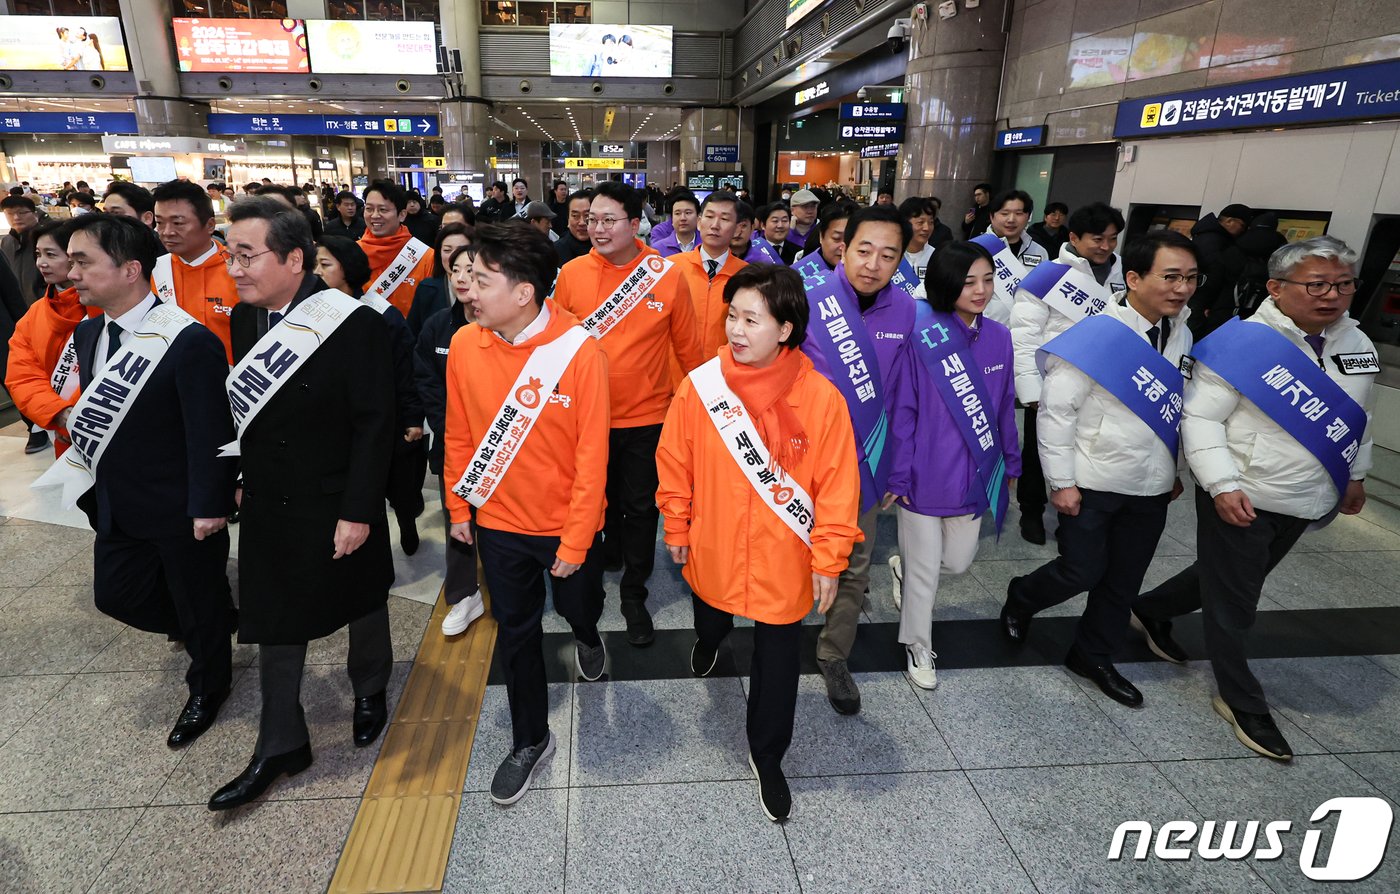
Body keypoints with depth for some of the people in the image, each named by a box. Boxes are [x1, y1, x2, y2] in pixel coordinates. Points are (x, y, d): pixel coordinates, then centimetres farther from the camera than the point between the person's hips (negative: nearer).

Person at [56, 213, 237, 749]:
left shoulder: (189, 341, -24)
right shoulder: (87, 333, 1)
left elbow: (210, 432, -22)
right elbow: (98, 413, 11)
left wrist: (209, 506, -19)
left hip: (181, 509, -8)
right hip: (117, 504, 8)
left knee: (198, 603, 12)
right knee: (115, 595, 19)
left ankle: (208, 687, 37)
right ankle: (217, 624, 43)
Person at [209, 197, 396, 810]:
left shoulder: (352, 322, -20)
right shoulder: (244, 318, -1)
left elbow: (375, 423, -19)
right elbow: (244, 410, 8)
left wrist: (358, 511, -19)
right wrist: (241, 481, 9)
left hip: (338, 507, -5)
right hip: (268, 506, 5)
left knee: (361, 605, 17)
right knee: (273, 621, 13)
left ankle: (370, 691, 45)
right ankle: (280, 746, 30)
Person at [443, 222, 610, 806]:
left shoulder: (578, 351, -22)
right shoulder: (465, 345, -10)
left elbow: (591, 454, -18)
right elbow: (458, 435, 3)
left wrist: (576, 540, -15)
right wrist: (458, 506, 8)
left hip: (567, 524, -2)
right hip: (498, 522, 3)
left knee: (578, 606, 22)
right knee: (515, 632, 15)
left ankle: (586, 637, 60)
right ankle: (530, 739, 36)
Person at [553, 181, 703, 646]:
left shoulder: (668, 275, -9)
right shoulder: (571, 274, -6)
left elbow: (688, 346, -1)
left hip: (647, 415, -2)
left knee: (641, 507, 8)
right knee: (600, 498, 21)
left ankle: (634, 594, 26)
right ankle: (611, 550, 50)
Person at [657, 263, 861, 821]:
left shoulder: (820, 398, -19)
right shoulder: (699, 385, -14)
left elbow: (837, 484, -12)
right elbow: (675, 462, -2)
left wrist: (829, 560, -9)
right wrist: (677, 526, 6)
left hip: (784, 561, -2)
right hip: (713, 551, 2)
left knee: (777, 661, 12)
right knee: (711, 620, 31)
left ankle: (767, 757, 37)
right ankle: (710, 640, 70)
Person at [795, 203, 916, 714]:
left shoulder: (904, 308, -3)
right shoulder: (806, 297, -16)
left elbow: (900, 394, 6)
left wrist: (895, 465, 9)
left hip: (863, 461, 4)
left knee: (854, 567, 14)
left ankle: (834, 657, 36)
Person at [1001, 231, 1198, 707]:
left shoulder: (1181, 335, 3)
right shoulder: (1096, 334, -18)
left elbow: (1175, 409, 13)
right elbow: (1055, 410, -17)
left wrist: (1174, 469, 15)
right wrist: (1061, 482, -16)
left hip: (1151, 487, 6)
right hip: (1092, 484, -6)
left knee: (1124, 580, 15)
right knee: (1082, 572, 4)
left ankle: (1093, 657, 34)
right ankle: (1021, 599, 35)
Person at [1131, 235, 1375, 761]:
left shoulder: (1356, 343, 4)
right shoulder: (1241, 343, -19)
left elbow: (1358, 417, 18)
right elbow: (1200, 418, -20)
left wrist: (1355, 475, 20)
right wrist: (1224, 486, -26)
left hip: (1304, 504, 8)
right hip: (1242, 501, -7)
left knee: (1234, 580, 23)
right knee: (1233, 602, 6)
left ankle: (1151, 612, 45)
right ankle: (1242, 703, 24)